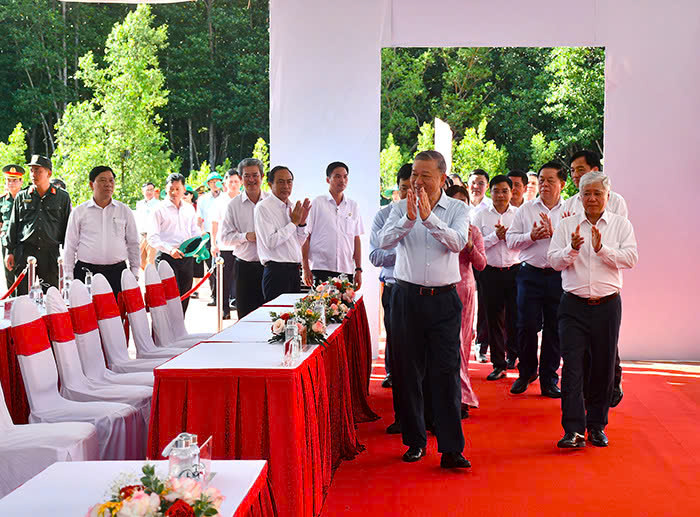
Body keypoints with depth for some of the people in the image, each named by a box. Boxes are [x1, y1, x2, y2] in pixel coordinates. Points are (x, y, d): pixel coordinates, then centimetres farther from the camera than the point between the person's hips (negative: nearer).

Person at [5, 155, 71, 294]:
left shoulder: (62, 197, 7)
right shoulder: (22, 196, 11)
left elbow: (67, 227, 9)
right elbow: (13, 225, 13)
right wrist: (10, 251, 7)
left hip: (51, 253, -1)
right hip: (25, 251, 1)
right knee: (23, 294, 0)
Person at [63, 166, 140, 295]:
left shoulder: (124, 211, 10)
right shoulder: (79, 212, 7)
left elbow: (133, 244, 15)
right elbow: (70, 246, 9)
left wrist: (134, 273, 10)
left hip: (117, 272, 1)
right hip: (86, 272, -1)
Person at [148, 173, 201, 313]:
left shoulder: (189, 209, 15)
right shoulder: (160, 209, -1)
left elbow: (195, 231, 19)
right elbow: (152, 237, -7)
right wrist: (170, 249, -22)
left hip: (187, 257, 5)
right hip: (166, 257, -5)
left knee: (184, 298, 9)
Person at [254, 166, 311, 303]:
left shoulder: (292, 207, 15)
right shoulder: (263, 208, -7)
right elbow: (270, 242, -17)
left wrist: (302, 222, 2)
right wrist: (293, 223, -11)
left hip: (294, 271, 7)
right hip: (276, 271, -7)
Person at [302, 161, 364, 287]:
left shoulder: (353, 206, 13)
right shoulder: (317, 204, 2)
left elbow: (356, 239, 14)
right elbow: (305, 237, 1)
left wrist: (359, 270, 9)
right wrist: (306, 268, -5)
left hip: (347, 271, 3)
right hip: (321, 269, -3)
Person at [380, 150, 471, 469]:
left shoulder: (458, 209, 4)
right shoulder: (401, 208, 7)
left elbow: (458, 242, -14)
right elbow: (384, 242, -9)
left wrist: (429, 217, -25)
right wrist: (409, 219, -24)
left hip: (444, 299, -1)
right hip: (407, 296, 2)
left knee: (446, 373, -5)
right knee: (407, 371, 6)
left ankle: (451, 449, -2)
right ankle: (415, 440, 19)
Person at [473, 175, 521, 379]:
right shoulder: (482, 216, 6)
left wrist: (508, 235, -14)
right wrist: (496, 236, -13)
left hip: (515, 270, 0)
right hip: (491, 272, 0)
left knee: (514, 316, 0)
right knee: (494, 318, 3)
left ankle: (513, 354, 26)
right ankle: (499, 364, 11)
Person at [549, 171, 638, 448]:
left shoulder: (621, 225, 7)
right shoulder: (567, 225, 8)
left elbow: (630, 258, -6)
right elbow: (554, 260, 1)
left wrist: (602, 249, -19)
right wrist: (572, 250, -18)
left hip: (607, 305, 0)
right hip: (574, 305, 0)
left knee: (603, 367, 6)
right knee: (572, 366, -7)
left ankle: (597, 426, 19)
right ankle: (573, 430, -8)